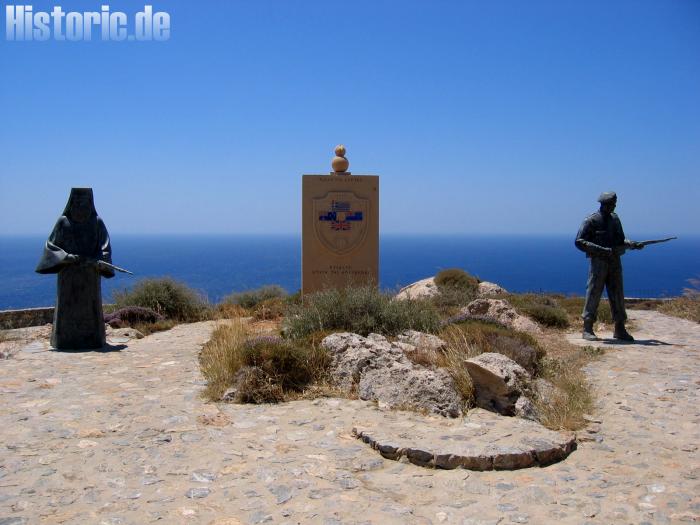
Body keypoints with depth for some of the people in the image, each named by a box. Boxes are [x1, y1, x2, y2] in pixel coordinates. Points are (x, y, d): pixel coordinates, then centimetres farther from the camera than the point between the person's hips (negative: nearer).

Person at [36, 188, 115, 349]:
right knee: (67, 307, 0)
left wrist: (94, 261, -22)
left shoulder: (97, 223, 0)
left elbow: (105, 248, -4)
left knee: (90, 306, 2)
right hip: (68, 274, 0)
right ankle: (66, 340, 8)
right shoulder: (63, 222, 0)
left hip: (90, 274, 0)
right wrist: (67, 256, -17)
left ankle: (92, 339, 10)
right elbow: (51, 245, 0)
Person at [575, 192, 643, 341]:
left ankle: (620, 329, 13)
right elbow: (579, 242, -13)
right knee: (593, 295, -3)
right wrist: (601, 250, -20)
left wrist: (633, 244, 1)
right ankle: (587, 329, 4)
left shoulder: (615, 219, 13)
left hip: (615, 262, 6)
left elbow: (621, 240, 21)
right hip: (598, 262, -6)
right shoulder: (591, 221, -6)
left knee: (617, 295, 6)